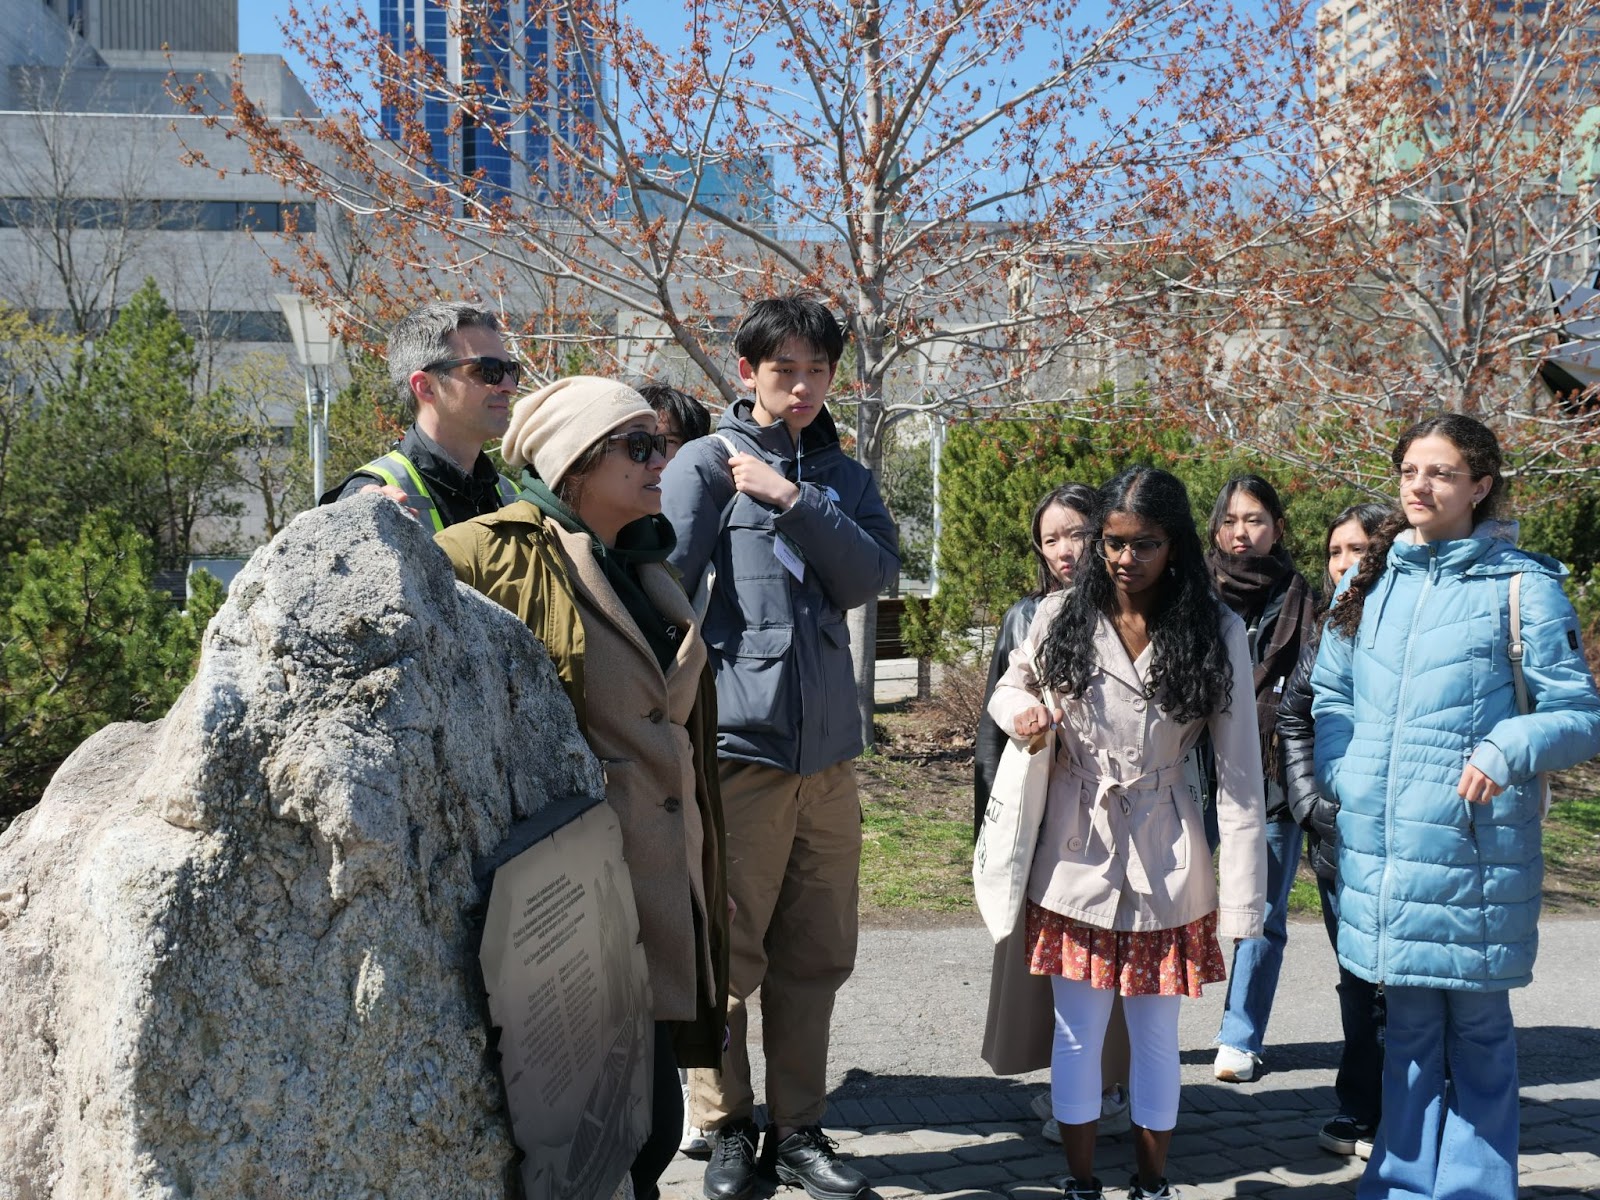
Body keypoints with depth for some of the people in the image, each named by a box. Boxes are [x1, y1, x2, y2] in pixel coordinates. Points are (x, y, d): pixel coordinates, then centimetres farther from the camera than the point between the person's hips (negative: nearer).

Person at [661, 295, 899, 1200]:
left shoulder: (846, 479, 15)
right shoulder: (706, 466, 1)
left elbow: (870, 579, -1)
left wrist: (791, 499, -10)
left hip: (829, 749, 5)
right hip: (738, 744, -4)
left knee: (816, 956, 11)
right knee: (728, 953, 1)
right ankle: (727, 1127, 19)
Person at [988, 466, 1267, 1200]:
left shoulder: (1216, 633, -8)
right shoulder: (1062, 616, -4)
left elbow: (1239, 772, -7)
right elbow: (1012, 686, 14)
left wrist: (1240, 896, -11)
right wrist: (1019, 711, -12)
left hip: (1166, 863, -1)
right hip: (1076, 857, 1)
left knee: (1156, 1036, 13)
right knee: (1078, 1033, 10)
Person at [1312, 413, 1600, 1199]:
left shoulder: (1523, 587, -5)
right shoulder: (1368, 581, 9)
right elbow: (1329, 692, 17)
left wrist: (1507, 750, -21)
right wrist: (1342, 774, 1)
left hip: (1476, 849, -4)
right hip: (1379, 846, 4)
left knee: (1478, 1027, 8)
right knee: (1407, 1026, 15)